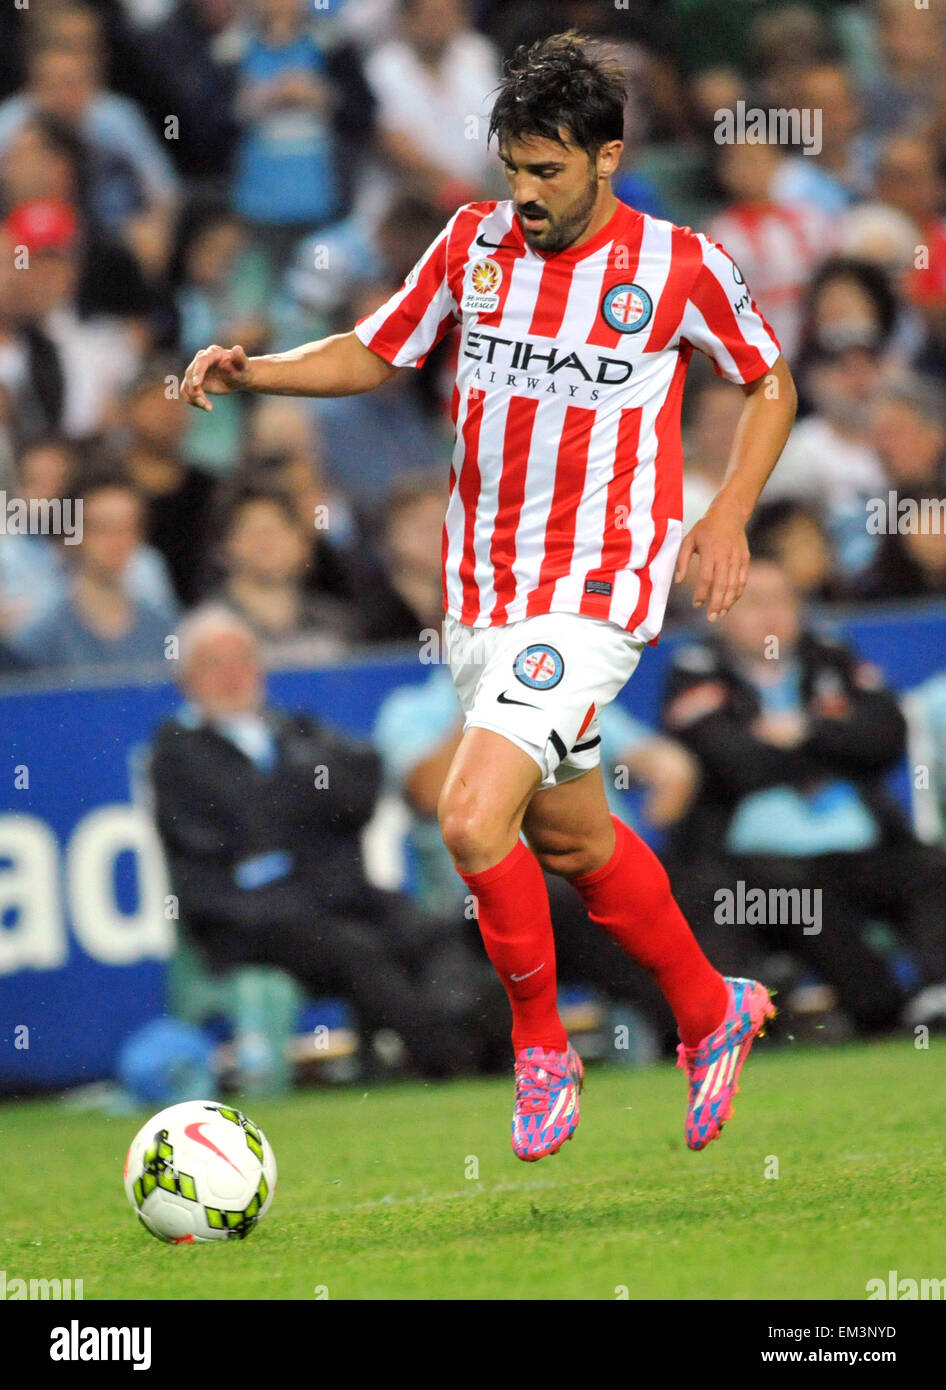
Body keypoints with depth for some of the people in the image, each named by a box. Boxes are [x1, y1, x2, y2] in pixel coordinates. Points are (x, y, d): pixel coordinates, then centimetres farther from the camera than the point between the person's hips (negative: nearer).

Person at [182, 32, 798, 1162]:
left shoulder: (677, 266, -7)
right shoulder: (475, 243, 2)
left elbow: (769, 386, 7)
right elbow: (371, 355, 14)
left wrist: (728, 514, -7)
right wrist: (250, 370, -3)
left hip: (592, 593, -6)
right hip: (478, 591, 6)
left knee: (474, 819, -20)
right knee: (568, 839, 16)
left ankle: (540, 1048, 1)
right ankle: (712, 1013, 38)